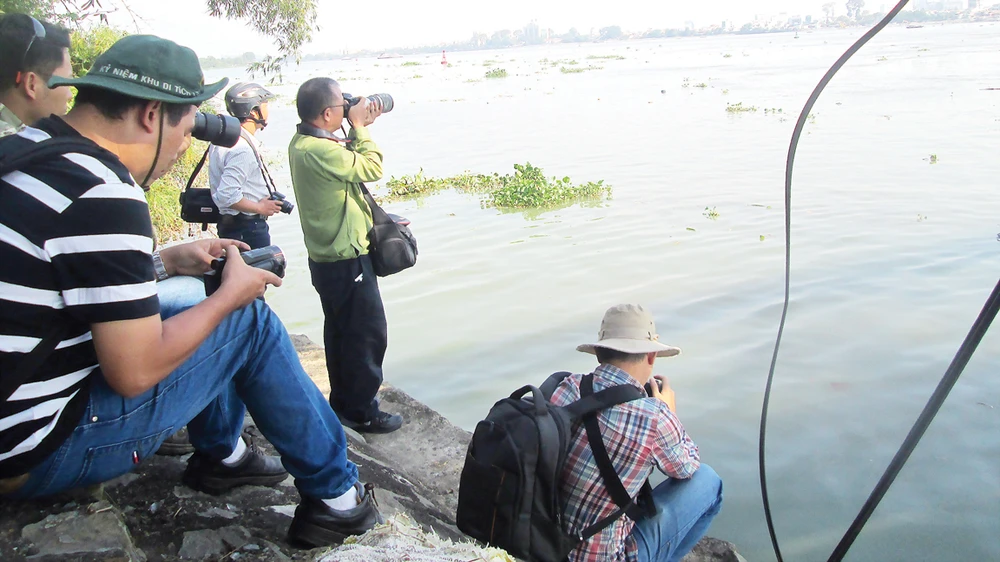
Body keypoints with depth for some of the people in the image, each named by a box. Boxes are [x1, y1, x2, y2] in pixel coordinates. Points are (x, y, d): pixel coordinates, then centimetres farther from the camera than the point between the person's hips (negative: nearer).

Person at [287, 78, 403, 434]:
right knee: (369, 335, 2)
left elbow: (348, 163, 14)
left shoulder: (301, 143, 6)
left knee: (340, 332, 20)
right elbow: (372, 168, -21)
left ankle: (342, 403, 33)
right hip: (347, 261, -10)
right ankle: (361, 412, 12)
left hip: (327, 258, 10)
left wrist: (358, 129, 4)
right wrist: (360, 127, -9)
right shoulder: (319, 150, -25)